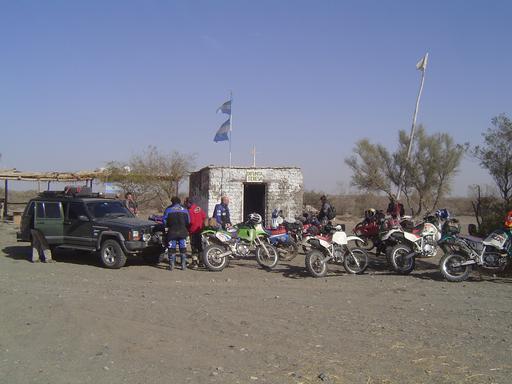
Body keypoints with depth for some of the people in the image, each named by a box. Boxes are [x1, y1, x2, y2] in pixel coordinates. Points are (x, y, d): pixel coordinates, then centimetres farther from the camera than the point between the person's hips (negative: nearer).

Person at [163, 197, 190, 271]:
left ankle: (171, 265, 1)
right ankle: (183, 265, 7)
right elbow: (188, 221, 10)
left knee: (172, 248, 3)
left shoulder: (168, 209, 0)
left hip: (172, 231, -2)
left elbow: (164, 220, 1)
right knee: (183, 248, 8)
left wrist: (168, 226, 19)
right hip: (182, 232, 2)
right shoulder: (185, 210, 8)